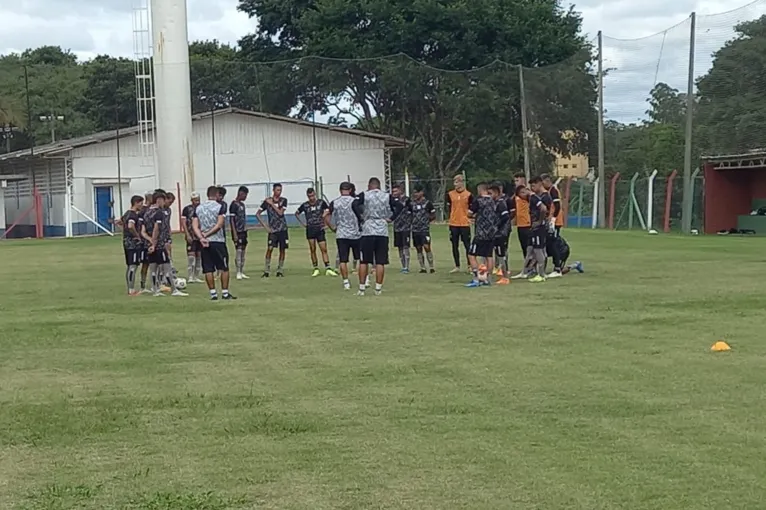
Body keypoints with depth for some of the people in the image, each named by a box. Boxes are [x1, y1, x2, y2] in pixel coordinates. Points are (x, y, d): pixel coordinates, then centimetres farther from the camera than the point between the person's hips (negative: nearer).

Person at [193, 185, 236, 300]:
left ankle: (213, 293, 7)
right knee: (224, 268, 5)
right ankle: (225, 293, 4)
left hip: (205, 242, 4)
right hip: (218, 241, -4)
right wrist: (207, 234, -10)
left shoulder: (198, 208, 9)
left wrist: (201, 237, -10)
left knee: (208, 269, 6)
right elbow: (220, 224, -15)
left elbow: (194, 225, -1)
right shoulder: (220, 206, -5)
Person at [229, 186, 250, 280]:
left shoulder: (242, 204, 14)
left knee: (243, 251, 8)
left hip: (243, 231, 8)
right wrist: (234, 234, -18)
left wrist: (245, 230, 16)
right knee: (238, 251, -8)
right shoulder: (234, 205, -11)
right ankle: (238, 273, -4)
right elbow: (232, 220, -14)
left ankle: (242, 273, 12)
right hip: (237, 232, -8)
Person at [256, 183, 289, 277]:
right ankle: (267, 270, -8)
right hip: (272, 229, -2)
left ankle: (280, 270, 13)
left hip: (282, 228, 2)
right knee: (270, 248, -13)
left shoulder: (283, 200, 2)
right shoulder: (267, 201, -2)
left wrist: (272, 204, -12)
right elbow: (257, 214, 2)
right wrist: (265, 226, -3)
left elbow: (280, 212, -12)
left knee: (282, 249, 3)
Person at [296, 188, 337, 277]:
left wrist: (325, 223, 2)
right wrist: (302, 223, 10)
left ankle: (328, 269, -8)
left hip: (320, 229, -1)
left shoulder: (321, 203, -2)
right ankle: (316, 269, 10)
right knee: (312, 250, 3)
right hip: (310, 229, 1)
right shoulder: (305, 205, 3)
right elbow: (297, 213, 18)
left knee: (324, 249, -6)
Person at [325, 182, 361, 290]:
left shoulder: (334, 203, 2)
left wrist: (332, 228, 7)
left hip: (341, 235, 1)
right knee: (362, 258, 13)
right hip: (356, 234, -1)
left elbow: (325, 216, -3)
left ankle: (346, 282, 2)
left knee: (343, 260, 4)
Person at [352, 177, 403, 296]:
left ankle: (361, 288, 7)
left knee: (364, 261, 7)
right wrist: (391, 218, 2)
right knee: (380, 262, 5)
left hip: (367, 232, -1)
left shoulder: (364, 195, 1)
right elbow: (399, 205, -2)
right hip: (383, 232, 1)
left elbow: (354, 204, -15)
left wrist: (361, 218, -6)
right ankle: (378, 288, 4)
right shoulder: (387, 196, 8)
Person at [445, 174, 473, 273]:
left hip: (465, 224, -3)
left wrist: (469, 217, -6)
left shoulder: (468, 195, -2)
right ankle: (457, 267, 16)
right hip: (453, 224, 3)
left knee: (467, 245, -1)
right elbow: (448, 207, 10)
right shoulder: (450, 194, 4)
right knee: (455, 246, 8)